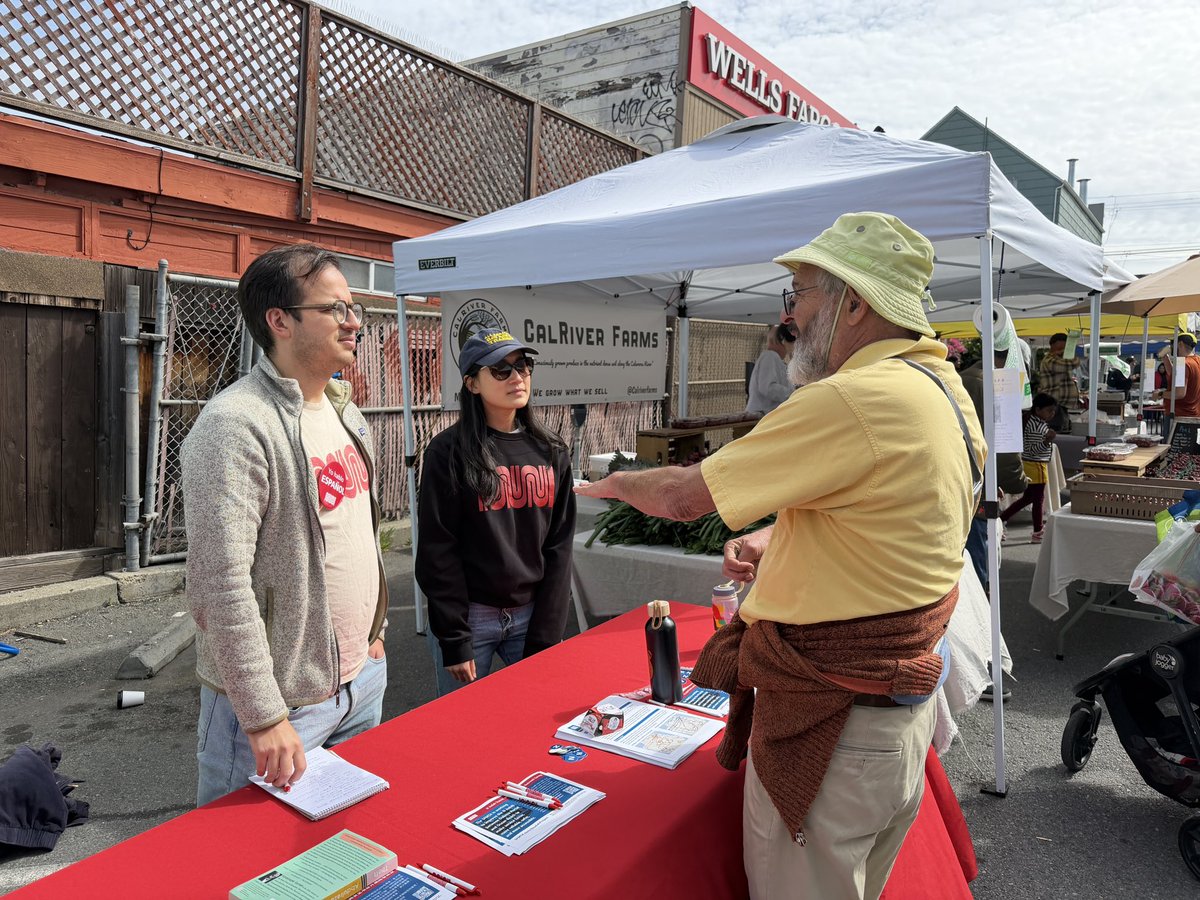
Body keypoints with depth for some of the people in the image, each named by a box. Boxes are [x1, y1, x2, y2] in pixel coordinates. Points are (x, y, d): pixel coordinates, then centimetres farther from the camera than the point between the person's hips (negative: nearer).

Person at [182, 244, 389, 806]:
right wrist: (265, 718, -23)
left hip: (362, 679, 8)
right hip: (282, 702, -8)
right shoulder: (236, 426, -21)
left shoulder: (346, 413, 7)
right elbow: (221, 586, -25)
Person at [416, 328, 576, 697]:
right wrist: (454, 641, -11)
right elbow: (437, 551, -9)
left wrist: (546, 634, -2)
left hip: (532, 614, 3)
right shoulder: (449, 452, -9)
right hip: (469, 617, -3)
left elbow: (559, 546, 3)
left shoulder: (551, 452, 3)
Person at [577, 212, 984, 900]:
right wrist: (775, 540, 4)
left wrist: (617, 481, 2)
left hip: (833, 728, -10)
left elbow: (683, 495, -19)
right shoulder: (946, 389, 7)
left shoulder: (851, 402, -26)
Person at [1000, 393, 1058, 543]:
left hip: (1031, 465, 10)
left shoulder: (1035, 421, 9)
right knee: (1038, 499, 0)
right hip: (1035, 465, -10)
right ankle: (1037, 533, 10)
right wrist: (1047, 441, -38)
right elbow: (1033, 450, -25)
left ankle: (1001, 519, 17)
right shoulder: (1037, 426, -21)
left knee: (1028, 497, 17)